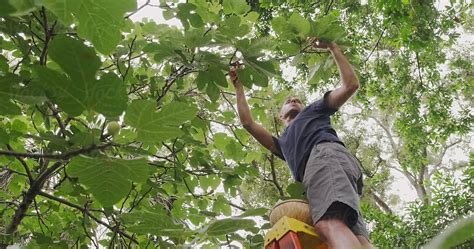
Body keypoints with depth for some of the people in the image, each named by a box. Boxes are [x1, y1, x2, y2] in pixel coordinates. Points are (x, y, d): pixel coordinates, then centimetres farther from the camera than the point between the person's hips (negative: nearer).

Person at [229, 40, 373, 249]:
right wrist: (238, 87, 52)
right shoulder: (283, 144, 45)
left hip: (326, 155, -5)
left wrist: (333, 48, 30)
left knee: (328, 224, -36)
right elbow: (248, 123, 42)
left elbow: (350, 85, 28)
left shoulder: (313, 110, 36)